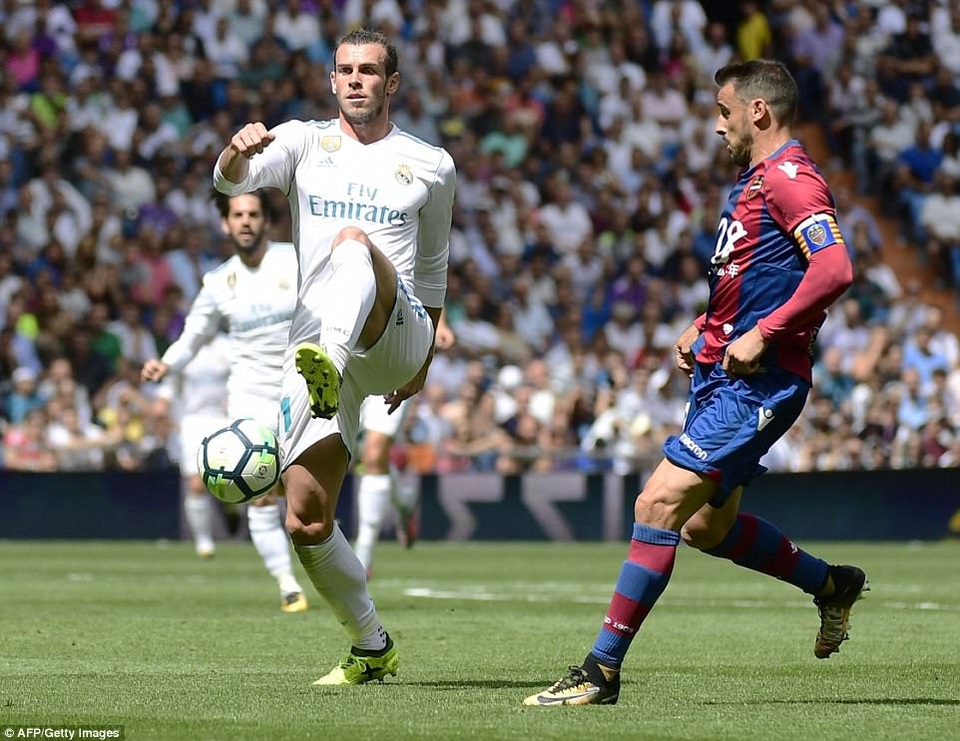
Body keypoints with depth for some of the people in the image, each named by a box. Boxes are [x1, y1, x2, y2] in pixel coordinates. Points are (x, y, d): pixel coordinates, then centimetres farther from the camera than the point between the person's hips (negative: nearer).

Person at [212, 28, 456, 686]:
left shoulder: (431, 166, 13)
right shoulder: (305, 143, 12)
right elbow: (230, 181, -9)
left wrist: (424, 360, 31)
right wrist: (239, 150, -33)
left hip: (395, 337, -2)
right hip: (317, 343, 3)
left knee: (354, 238, -34)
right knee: (306, 524, -6)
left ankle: (330, 365, -62)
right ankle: (373, 647, 16)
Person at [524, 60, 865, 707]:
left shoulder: (789, 177, -14)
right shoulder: (755, 178, 18)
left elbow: (836, 269, -27)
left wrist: (762, 335, -25)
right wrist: (704, 327, 18)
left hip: (755, 383, -11)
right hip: (721, 374, 11)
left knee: (660, 503, -17)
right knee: (708, 525, 18)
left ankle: (602, 671, -16)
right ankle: (832, 585, 36)